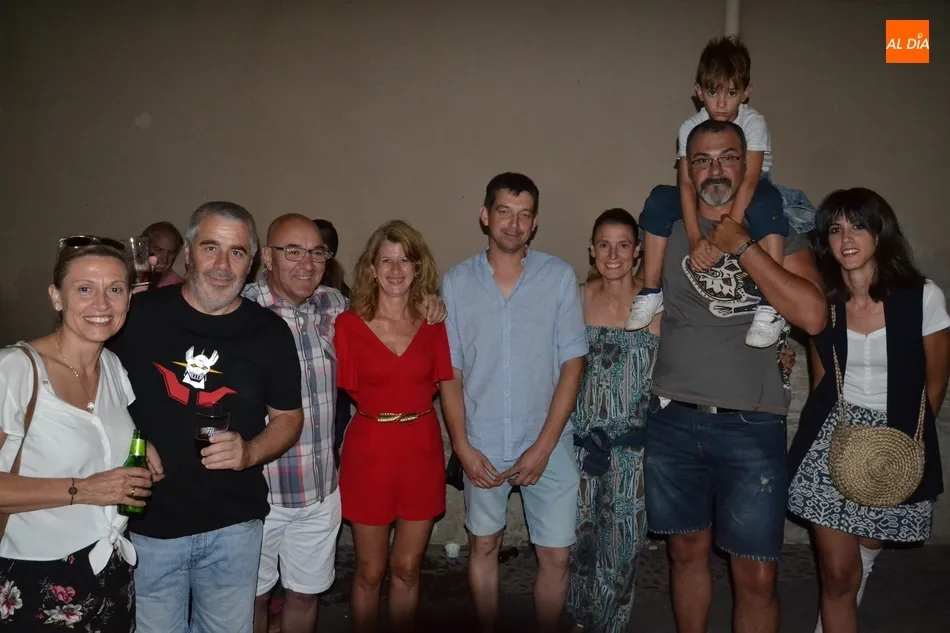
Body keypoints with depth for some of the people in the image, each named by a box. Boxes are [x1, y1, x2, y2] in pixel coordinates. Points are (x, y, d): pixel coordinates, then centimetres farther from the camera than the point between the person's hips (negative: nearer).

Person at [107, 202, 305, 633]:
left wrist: (250, 452, -14)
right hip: (146, 521, -1)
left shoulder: (270, 331, -2)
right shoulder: (139, 313, -5)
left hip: (234, 524, 1)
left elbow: (288, 417, 5)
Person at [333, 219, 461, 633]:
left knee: (407, 569, 16)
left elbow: (450, 390, 4)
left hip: (422, 449, 2)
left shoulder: (434, 323, 1)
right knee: (370, 572, 12)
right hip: (369, 451, -2)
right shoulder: (349, 324, -6)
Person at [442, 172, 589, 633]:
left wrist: (543, 445, -9)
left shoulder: (560, 276, -4)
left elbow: (572, 363, -4)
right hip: (481, 444, 1)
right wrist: (463, 447, -5)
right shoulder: (457, 282, -1)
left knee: (556, 556, 4)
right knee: (484, 545, 16)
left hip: (547, 444, -1)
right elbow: (449, 372, 1)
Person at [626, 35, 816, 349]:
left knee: (766, 198, -37)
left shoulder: (754, 123, -21)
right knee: (660, 198, -22)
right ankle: (650, 292, -16)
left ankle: (771, 303, -39)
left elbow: (748, 181, -32)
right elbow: (686, 184, -24)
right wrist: (695, 239, -38)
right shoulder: (690, 128, -14)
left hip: (743, 197, -3)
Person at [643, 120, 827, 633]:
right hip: (673, 420, 2)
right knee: (687, 550, 16)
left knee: (756, 578, 2)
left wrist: (742, 246, -11)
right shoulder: (667, 228, 6)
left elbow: (812, 316, -12)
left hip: (752, 425, -1)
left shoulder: (777, 232, 3)